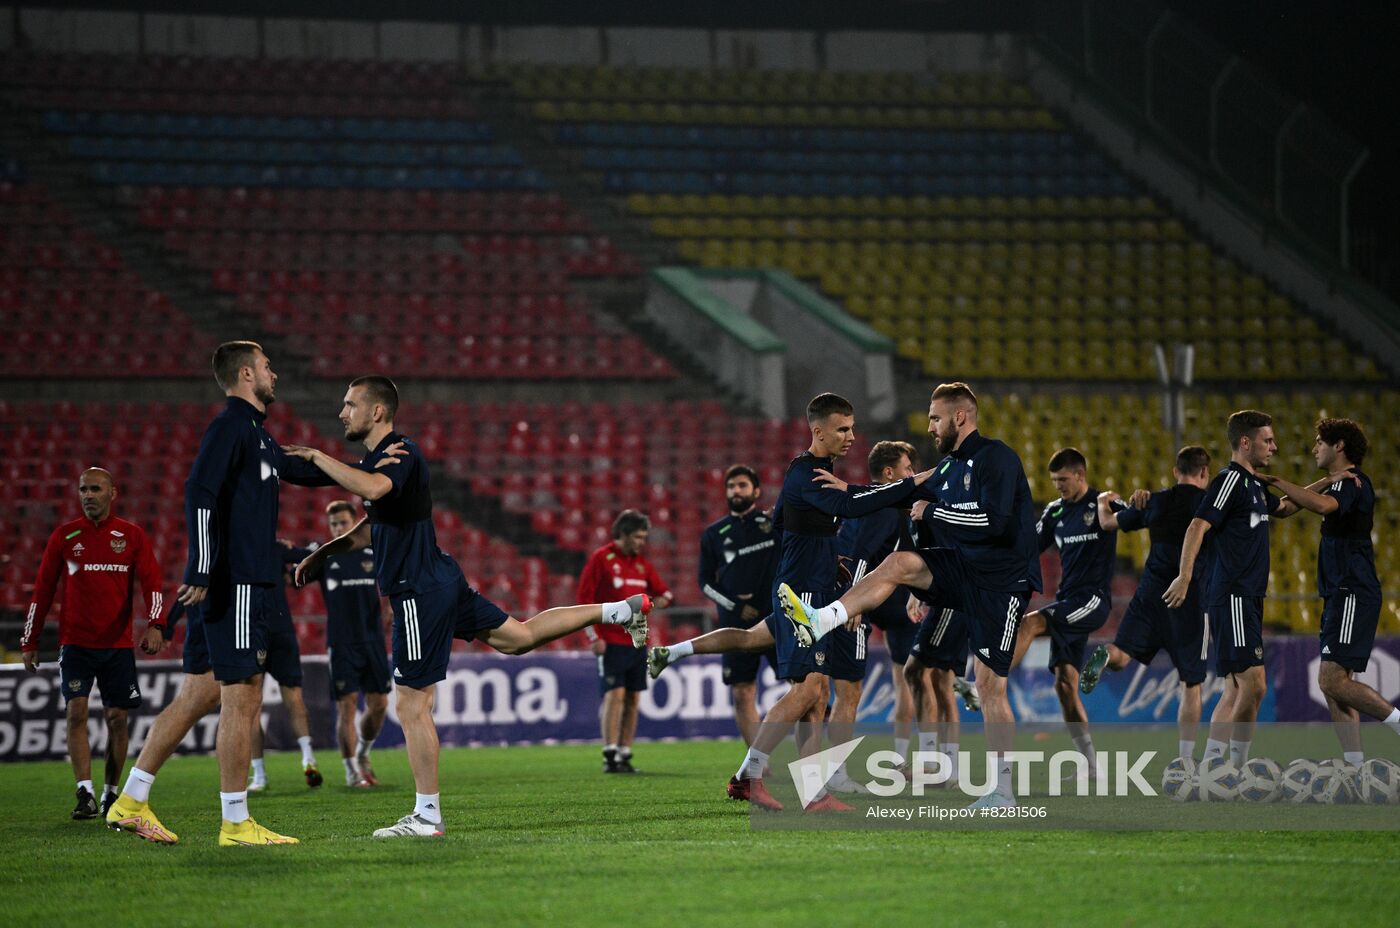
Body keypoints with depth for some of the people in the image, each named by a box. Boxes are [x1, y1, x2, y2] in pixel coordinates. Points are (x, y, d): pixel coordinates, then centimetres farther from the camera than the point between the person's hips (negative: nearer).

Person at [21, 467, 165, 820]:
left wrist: (154, 625, -21)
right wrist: (29, 642, 7)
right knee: (77, 712, -13)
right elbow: (42, 591, 8)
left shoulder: (131, 536, 4)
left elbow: (151, 582, -3)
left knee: (117, 718, 2)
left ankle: (110, 794, 14)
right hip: (75, 642, 0)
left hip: (118, 644, 0)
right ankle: (85, 794, -16)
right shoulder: (65, 536, 5)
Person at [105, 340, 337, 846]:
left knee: (197, 696, 10)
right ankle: (236, 824, -3)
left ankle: (131, 803, 11)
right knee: (242, 700, -6)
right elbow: (199, 493, -20)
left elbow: (300, 470, 37)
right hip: (234, 582, -10)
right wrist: (203, 570, -27)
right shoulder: (231, 426, -9)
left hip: (222, 587, 10)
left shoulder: (255, 435, 21)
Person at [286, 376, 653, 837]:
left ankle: (426, 816, -1)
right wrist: (322, 553, 21)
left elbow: (373, 488, -41)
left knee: (411, 704, -6)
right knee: (519, 636, 21)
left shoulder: (400, 453, -17)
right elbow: (373, 521, 30)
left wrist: (316, 456, -32)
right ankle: (622, 610, 25)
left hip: (419, 591, -10)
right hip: (439, 580, 10)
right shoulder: (380, 456, 14)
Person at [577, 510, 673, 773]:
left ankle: (624, 755, 10)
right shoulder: (600, 559, -5)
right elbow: (583, 600, -8)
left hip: (637, 641, 6)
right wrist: (594, 637, -13)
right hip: (611, 642, -6)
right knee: (615, 695, -13)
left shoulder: (642, 563, 14)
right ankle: (610, 756, -13)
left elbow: (663, 593, 24)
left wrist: (660, 600, -1)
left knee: (633, 698, 5)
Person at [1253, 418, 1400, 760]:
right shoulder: (1346, 483, 20)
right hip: (1341, 595, 10)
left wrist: (1275, 481, -26)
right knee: (1334, 683, 6)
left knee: (1332, 680, -17)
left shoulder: (1351, 482, -11)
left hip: (1352, 596, -10)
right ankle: (1354, 762, 3)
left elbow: (1322, 505, -31)